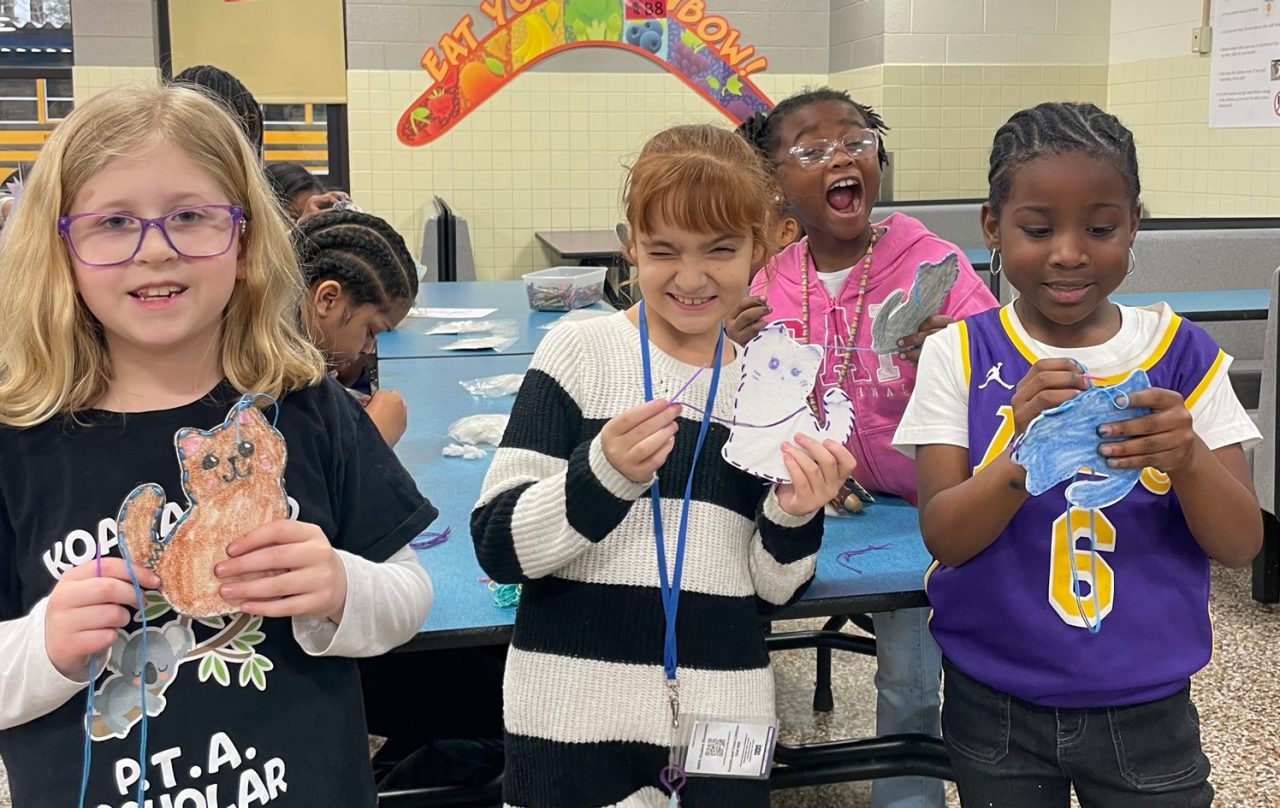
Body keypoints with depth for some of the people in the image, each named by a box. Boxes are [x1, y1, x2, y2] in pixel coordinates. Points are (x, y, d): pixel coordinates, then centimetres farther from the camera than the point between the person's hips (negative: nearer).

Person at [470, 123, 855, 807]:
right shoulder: (578, 353, -7)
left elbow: (775, 591, 7)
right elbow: (498, 547, -10)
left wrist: (795, 516, -11)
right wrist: (604, 473, -24)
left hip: (723, 712, 3)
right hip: (576, 711, -2)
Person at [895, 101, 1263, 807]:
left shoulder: (1182, 353, -4)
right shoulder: (960, 354, -7)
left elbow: (1241, 545, -5)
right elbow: (943, 537, -13)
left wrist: (1187, 457, -26)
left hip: (1147, 708, 1)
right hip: (994, 708, 0)